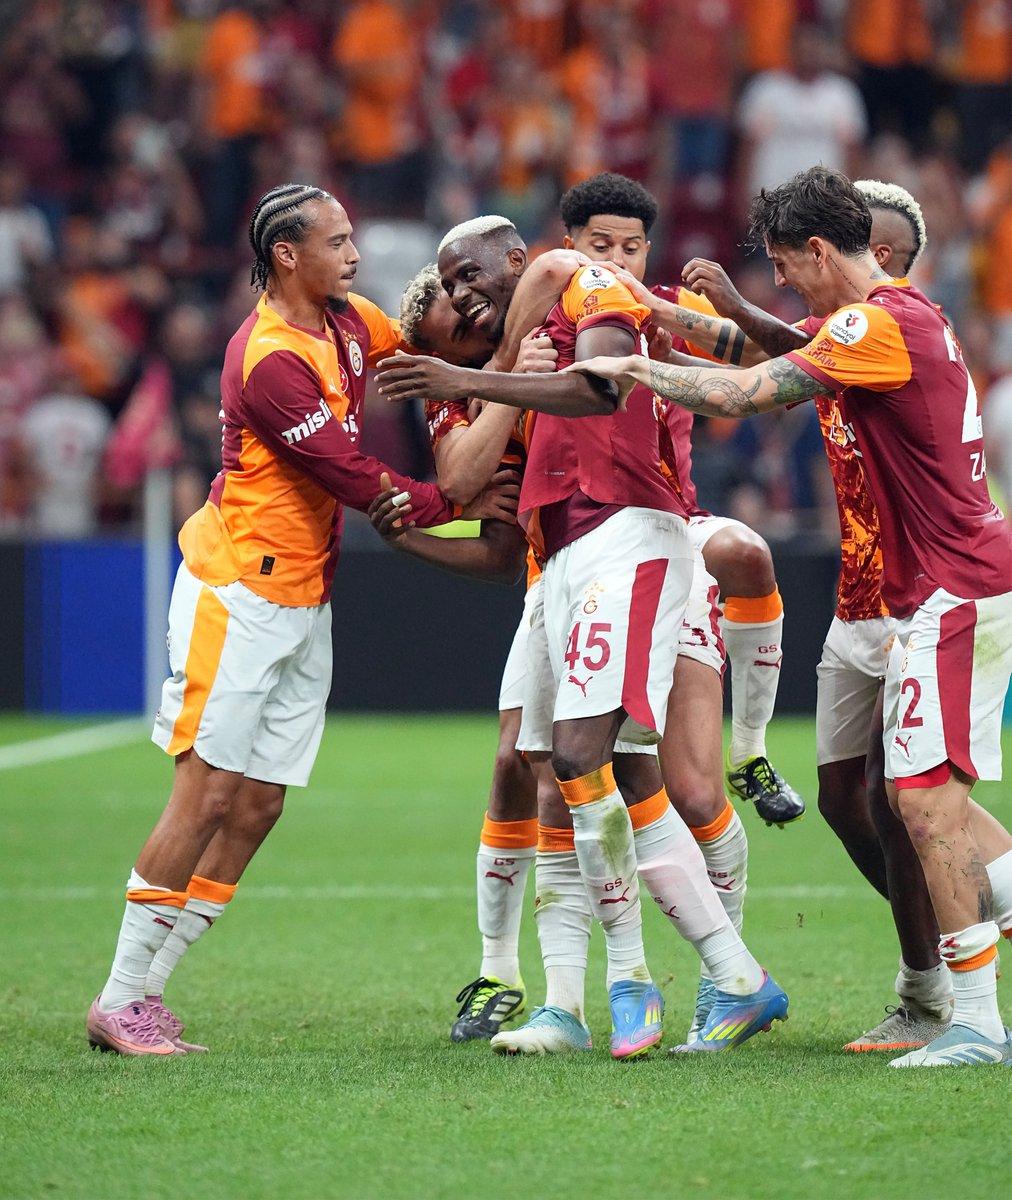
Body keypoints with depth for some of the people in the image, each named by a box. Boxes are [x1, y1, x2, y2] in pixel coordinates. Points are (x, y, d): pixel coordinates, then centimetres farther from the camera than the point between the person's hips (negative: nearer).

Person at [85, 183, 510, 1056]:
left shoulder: (345, 322, 8)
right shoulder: (270, 360, -19)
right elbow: (357, 480, -18)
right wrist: (460, 504, -7)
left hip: (304, 602, 9)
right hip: (237, 595, -9)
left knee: (259, 804, 4)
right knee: (209, 794, -10)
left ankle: (147, 989, 8)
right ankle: (119, 1000, -4)